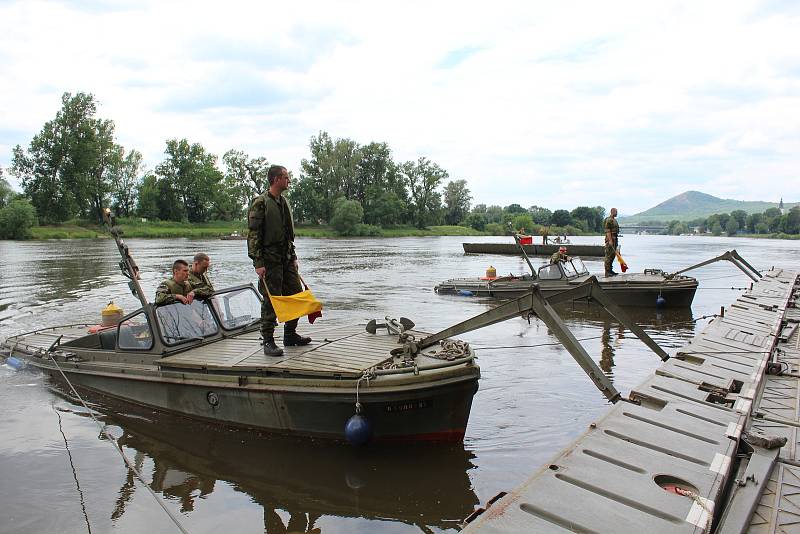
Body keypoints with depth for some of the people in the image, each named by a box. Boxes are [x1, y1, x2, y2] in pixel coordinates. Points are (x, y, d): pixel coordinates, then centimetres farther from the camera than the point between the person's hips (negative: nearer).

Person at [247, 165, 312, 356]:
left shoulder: (284, 203, 15)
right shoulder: (261, 203, -10)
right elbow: (253, 235, -13)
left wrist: (293, 257, 17)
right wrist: (258, 263, -19)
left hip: (287, 259, 8)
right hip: (270, 261, -8)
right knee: (271, 300, -4)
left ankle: (291, 335, 24)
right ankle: (268, 342, 6)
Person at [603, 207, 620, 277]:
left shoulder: (614, 220, 19)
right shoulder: (608, 220, -12)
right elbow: (607, 231, -19)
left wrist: (616, 241, 23)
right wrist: (610, 240, -25)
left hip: (614, 239, 10)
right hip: (610, 239, -10)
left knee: (613, 255, 11)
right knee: (609, 255, -10)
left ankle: (610, 270, 17)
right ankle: (607, 272, -9)